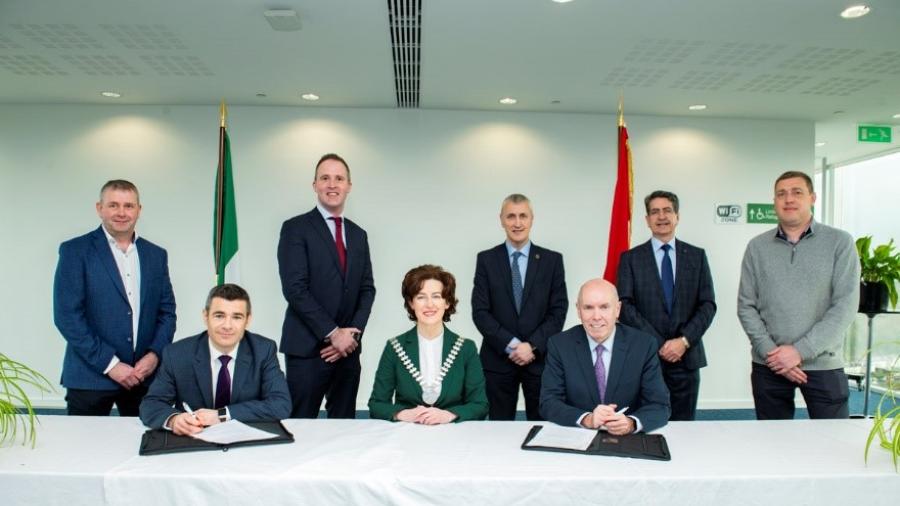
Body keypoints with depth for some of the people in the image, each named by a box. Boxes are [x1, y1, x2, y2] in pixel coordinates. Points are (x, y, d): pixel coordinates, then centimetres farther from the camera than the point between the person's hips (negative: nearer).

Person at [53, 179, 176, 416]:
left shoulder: (156, 254, 9)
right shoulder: (75, 251, -2)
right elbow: (67, 315, -9)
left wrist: (155, 354, -6)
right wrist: (109, 363, -13)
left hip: (144, 376, 3)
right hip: (91, 377, -3)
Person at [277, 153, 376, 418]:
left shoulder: (358, 234, 14)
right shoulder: (295, 228, -3)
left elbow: (367, 289, 11)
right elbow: (295, 288, -12)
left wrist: (353, 333, -4)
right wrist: (332, 333, -13)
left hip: (347, 348, 5)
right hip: (307, 347, -5)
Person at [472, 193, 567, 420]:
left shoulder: (552, 260, 3)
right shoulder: (486, 259, 3)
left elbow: (558, 310, -1)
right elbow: (480, 311, -3)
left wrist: (533, 346, -12)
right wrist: (511, 345, -12)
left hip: (540, 358, 0)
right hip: (498, 359, 0)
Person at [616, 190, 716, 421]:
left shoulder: (697, 256, 8)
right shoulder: (631, 258, 2)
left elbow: (707, 305, 3)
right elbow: (625, 306, -5)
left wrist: (684, 340, -11)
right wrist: (658, 344, -12)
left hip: (687, 356, 2)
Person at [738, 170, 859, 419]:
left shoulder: (840, 242, -1)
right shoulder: (757, 247, 5)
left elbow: (845, 305, -8)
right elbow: (746, 306, 3)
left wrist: (800, 350, -14)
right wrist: (770, 351, -10)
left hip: (823, 364, -1)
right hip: (768, 365, 2)